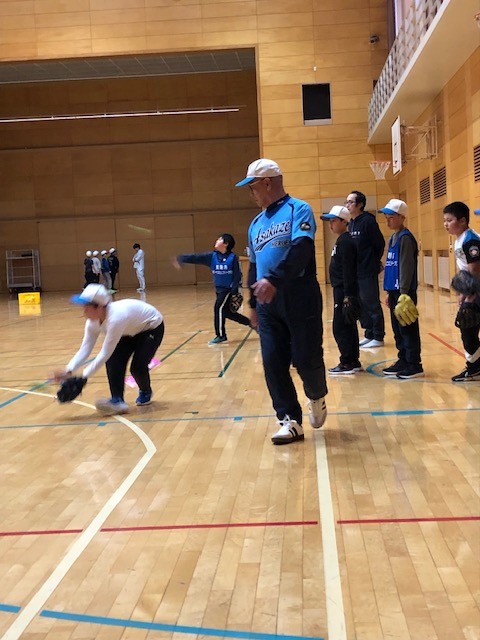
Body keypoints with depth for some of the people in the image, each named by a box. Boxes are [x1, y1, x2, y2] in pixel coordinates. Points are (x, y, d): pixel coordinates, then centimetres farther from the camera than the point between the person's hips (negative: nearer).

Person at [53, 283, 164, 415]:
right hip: (132, 331, 7)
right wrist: (68, 371, -32)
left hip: (152, 327, -7)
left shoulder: (116, 318, -42)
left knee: (137, 367, -17)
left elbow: (104, 354, -39)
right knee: (112, 361, -15)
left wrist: (83, 376, -36)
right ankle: (117, 400, -12)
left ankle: (146, 393, 14)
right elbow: (85, 348, -19)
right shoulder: (93, 322, -18)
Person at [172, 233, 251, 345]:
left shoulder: (232, 257, -11)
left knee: (219, 308, -13)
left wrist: (234, 291, -19)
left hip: (229, 289, -6)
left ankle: (220, 335, -2)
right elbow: (196, 258, -4)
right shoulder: (212, 256, 3)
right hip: (219, 289, 7)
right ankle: (249, 322, 26)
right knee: (227, 312, 9)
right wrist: (181, 258, -14)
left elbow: (237, 275, -12)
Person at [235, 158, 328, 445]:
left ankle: (317, 397, 28)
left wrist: (274, 280, -31)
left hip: (300, 298, -6)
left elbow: (301, 249, -20)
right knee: (273, 363, 1)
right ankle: (291, 421, 9)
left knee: (306, 359, -3)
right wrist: (253, 304, 23)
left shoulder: (299, 209, -3)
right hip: (268, 302, 6)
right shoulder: (256, 223, 18)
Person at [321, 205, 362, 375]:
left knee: (340, 328, -5)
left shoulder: (345, 241, -14)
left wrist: (347, 296, -22)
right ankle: (353, 362, 20)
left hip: (344, 291, -10)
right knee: (348, 327, 13)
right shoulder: (343, 240, 16)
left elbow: (348, 270, -20)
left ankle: (347, 363, -1)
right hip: (343, 291, 10)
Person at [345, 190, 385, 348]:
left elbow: (380, 244, -11)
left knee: (372, 305, -2)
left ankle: (378, 337, 6)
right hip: (355, 272, 8)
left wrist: (374, 262, -2)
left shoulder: (368, 221, -12)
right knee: (361, 305, 13)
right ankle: (369, 335, 23)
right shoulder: (350, 223, 12)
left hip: (368, 272, -8)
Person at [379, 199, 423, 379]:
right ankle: (403, 361, 22)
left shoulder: (405, 238, -11)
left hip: (404, 292, -9)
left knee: (407, 328, -5)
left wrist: (404, 292, -22)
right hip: (394, 290, 9)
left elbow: (406, 266, -18)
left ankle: (414, 365, 1)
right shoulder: (393, 238, 16)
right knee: (397, 329, 13)